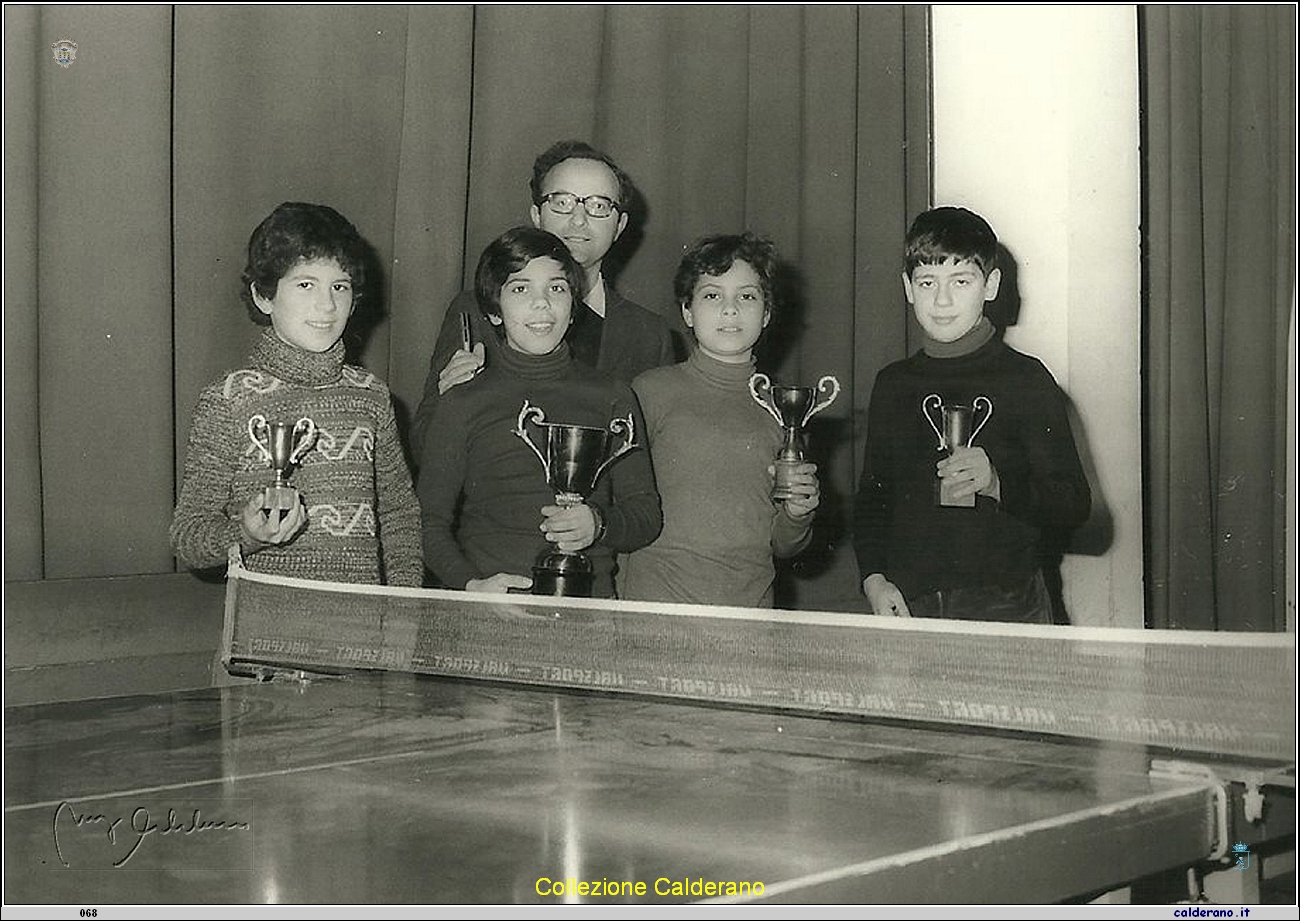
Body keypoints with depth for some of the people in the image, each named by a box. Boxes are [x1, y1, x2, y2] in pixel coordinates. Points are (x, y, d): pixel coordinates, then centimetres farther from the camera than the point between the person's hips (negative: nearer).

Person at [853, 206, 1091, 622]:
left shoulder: (1026, 379, 0)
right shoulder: (893, 384, 12)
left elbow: (1074, 504, -3)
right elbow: (872, 494, 18)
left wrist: (997, 484, -20)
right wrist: (873, 578, 3)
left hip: (1003, 606, -3)